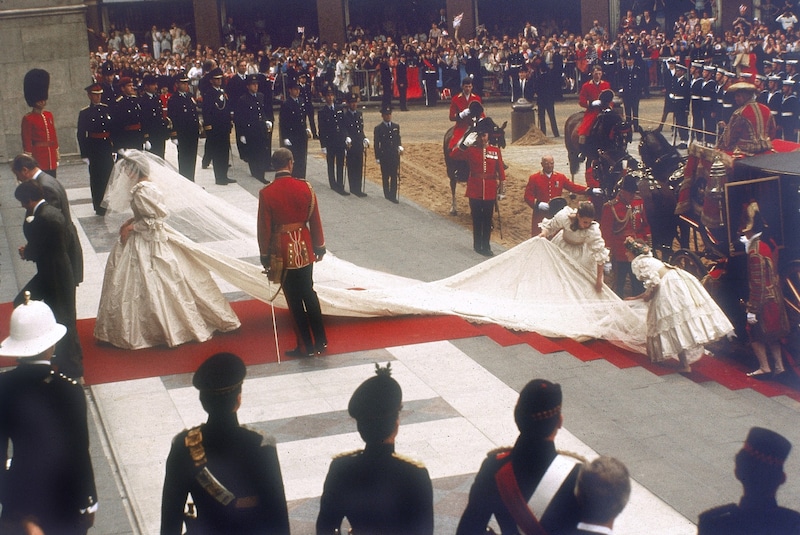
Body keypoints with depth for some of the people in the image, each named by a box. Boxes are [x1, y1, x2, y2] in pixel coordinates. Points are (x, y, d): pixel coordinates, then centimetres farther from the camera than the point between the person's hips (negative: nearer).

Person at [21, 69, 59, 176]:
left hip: (51, 162, 6)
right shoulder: (28, 119, -8)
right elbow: (27, 142, -9)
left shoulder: (49, 115, 12)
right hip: (38, 162, -6)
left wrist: (56, 158, 15)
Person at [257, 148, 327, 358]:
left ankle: (306, 346, 13)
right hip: (304, 249, 3)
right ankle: (320, 342, 22)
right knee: (309, 293, 17)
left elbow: (264, 228, -8)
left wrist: (265, 256, 3)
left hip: (282, 252, -3)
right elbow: (315, 220, 0)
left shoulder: (266, 193, -13)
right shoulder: (305, 187, -7)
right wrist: (319, 246, 12)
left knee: (294, 300, 7)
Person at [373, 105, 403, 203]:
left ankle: (393, 196, 2)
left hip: (395, 155, 3)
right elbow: (376, 144, -3)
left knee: (394, 176, 0)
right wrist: (377, 157, -5)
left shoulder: (396, 126, 8)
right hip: (384, 156, -3)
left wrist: (400, 147, -3)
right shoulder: (378, 128, -4)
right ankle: (387, 195, 15)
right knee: (385, 177, 5)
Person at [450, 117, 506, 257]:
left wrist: (501, 187, 5)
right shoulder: (470, 150, -2)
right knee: (477, 219, 6)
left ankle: (486, 246, 14)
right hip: (475, 191, -1)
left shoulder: (495, 150, 2)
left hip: (490, 191, 1)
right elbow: (453, 155, -14)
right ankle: (477, 245, 15)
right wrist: (465, 143, -23)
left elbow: (500, 170, 6)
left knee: (488, 219, 7)